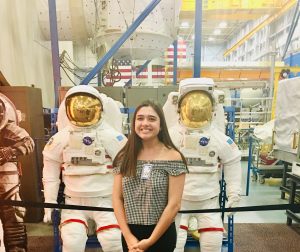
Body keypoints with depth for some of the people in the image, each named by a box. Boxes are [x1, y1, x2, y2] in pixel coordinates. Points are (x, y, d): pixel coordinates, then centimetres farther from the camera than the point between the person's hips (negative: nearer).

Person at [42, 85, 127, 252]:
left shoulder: (112, 137, -10)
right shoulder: (61, 138, -2)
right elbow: (51, 171, 7)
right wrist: (50, 201, 6)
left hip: (105, 200, -2)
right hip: (74, 201, 2)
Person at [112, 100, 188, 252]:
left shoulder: (173, 157, -14)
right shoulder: (124, 157, -3)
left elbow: (174, 205, -13)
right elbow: (117, 198, -2)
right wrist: (129, 237, -7)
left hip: (161, 235, -3)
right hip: (130, 234, 3)